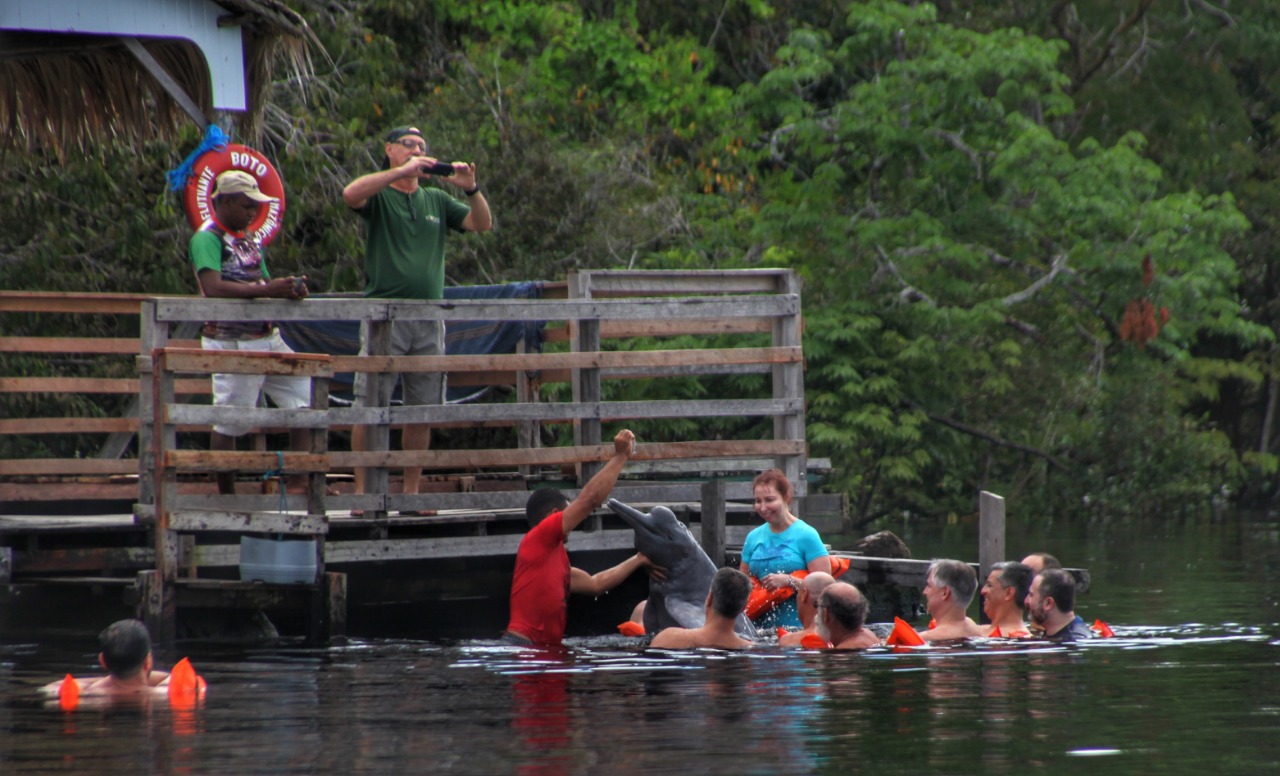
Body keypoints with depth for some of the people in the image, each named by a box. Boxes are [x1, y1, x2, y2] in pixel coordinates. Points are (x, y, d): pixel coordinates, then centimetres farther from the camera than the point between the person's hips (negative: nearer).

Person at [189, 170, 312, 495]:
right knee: (229, 422, -2)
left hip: (267, 337, 9)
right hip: (231, 342, -9)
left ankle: (300, 482, 12)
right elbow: (213, 287, -26)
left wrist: (288, 288, -3)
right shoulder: (207, 238, -11)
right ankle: (226, 496, 8)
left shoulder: (248, 239, 16)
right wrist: (266, 290, -30)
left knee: (305, 399, 7)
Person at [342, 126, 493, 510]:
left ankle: (411, 491, 12)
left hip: (429, 317, 5)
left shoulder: (437, 200, 18)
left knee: (422, 411, 5)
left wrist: (471, 189, -5)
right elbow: (351, 194, -19)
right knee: (371, 407, -7)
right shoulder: (378, 196, 3)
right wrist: (402, 172, -20)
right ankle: (362, 491, -4)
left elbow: (483, 224, 13)